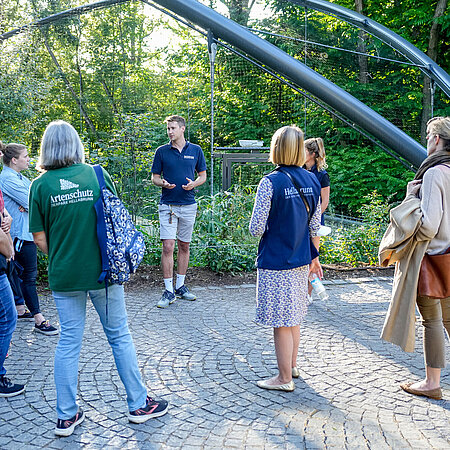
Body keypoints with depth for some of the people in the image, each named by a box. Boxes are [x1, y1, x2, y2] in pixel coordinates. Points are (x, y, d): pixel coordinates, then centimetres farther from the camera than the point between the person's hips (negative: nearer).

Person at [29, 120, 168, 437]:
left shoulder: (40, 185, -3)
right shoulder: (97, 174, -4)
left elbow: (40, 238, -1)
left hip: (64, 276, 1)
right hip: (103, 269, -1)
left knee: (69, 342, 11)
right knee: (120, 336, 11)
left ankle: (67, 416, 21)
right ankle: (139, 404, 23)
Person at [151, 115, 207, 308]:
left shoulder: (196, 150, 5)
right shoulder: (162, 151, 3)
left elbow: (203, 175, 11)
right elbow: (154, 177, 8)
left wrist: (193, 183, -10)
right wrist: (162, 183, -15)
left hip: (188, 205, 2)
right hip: (167, 205, -2)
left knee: (184, 246, 10)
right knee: (168, 246, -8)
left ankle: (180, 286, 22)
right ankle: (168, 291, -2)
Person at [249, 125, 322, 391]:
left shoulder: (271, 182, -17)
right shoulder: (312, 180, 2)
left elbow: (256, 228, -16)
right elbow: (315, 226, 9)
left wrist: (259, 228, 7)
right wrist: (313, 257, 19)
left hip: (275, 263, -7)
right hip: (301, 262, 7)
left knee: (281, 322, 5)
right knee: (294, 318, 21)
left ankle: (285, 379, 17)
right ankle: (292, 365, 38)